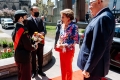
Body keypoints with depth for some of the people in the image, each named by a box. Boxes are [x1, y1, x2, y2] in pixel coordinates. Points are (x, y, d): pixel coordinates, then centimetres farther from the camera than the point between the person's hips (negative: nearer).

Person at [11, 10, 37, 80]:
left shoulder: (15, 29, 6)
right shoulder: (23, 30, -22)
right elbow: (28, 46, -23)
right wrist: (34, 48, -3)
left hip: (17, 56, 9)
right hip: (24, 56, -9)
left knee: (21, 74, 23)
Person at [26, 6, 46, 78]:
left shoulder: (40, 19, 9)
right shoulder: (28, 20, -9)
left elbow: (43, 29, 7)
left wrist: (43, 33, -14)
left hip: (40, 41, 5)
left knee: (40, 57, 15)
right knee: (33, 58, 11)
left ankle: (40, 70, 33)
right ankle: (34, 72, 29)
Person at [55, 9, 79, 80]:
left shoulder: (74, 27, -17)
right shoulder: (62, 25, 4)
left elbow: (76, 40, -18)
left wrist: (65, 45, -21)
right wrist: (58, 44, -5)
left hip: (69, 50, -6)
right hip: (61, 50, 6)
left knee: (68, 68, 11)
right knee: (63, 67, 19)